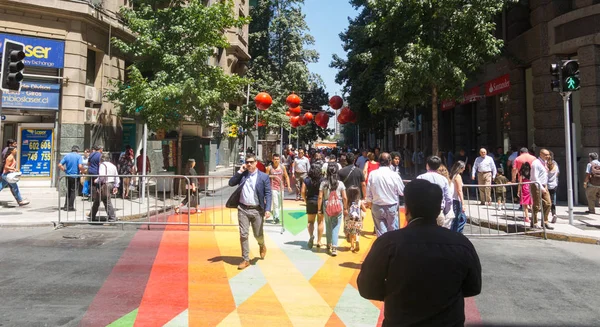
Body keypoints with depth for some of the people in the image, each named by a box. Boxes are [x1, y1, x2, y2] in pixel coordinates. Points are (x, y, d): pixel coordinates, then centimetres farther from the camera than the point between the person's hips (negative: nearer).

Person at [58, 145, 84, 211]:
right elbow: (80, 166, -18)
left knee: (68, 191, 15)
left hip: (68, 176, 4)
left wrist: (65, 170, 12)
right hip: (75, 176, -4)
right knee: (73, 191, 4)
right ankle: (70, 206, 5)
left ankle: (66, 206, 17)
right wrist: (82, 171, 0)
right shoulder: (79, 156, -5)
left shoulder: (67, 156, 7)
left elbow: (60, 165, 0)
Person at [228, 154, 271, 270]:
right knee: (243, 235, 3)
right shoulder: (242, 174, 7)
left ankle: (262, 245, 43)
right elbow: (231, 183, 0)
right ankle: (245, 259, 14)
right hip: (243, 209, 2)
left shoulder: (264, 176, -2)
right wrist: (239, 171, -6)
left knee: (258, 234, 8)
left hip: (257, 210, -2)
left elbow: (268, 194, -5)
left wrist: (267, 209, -15)